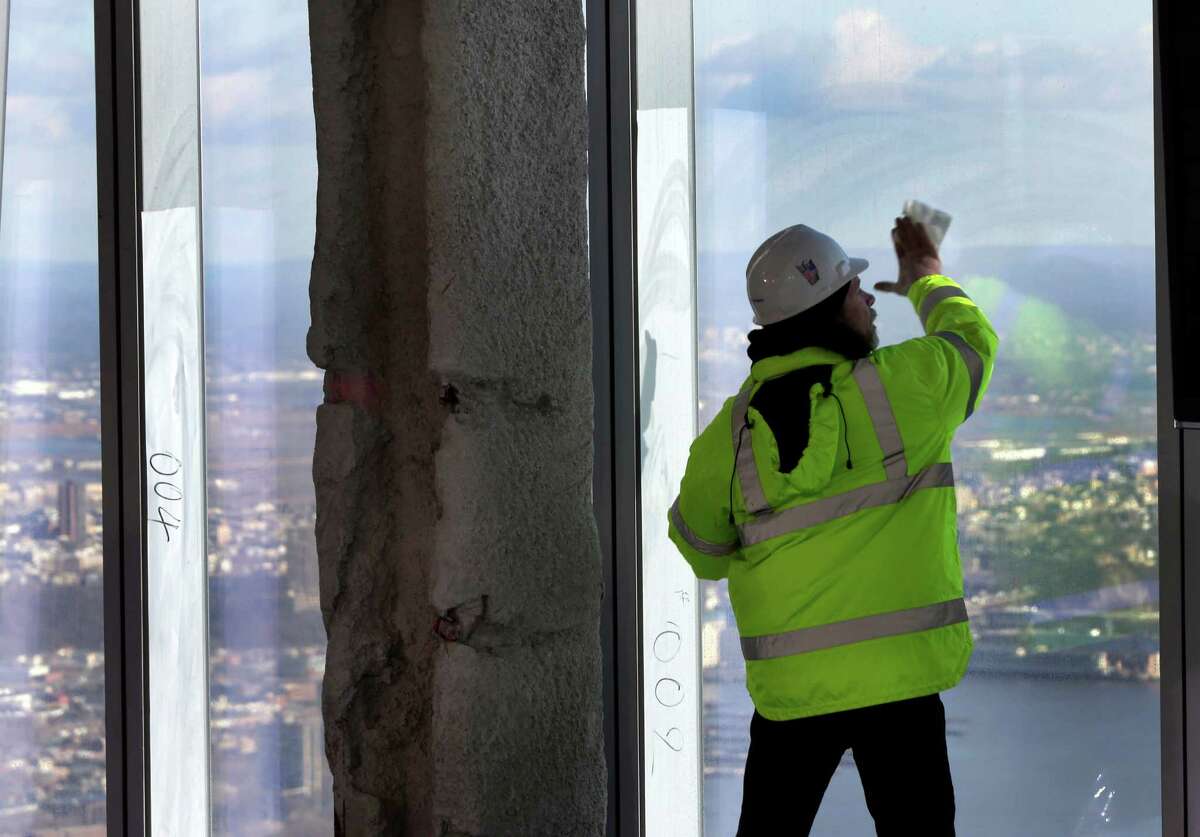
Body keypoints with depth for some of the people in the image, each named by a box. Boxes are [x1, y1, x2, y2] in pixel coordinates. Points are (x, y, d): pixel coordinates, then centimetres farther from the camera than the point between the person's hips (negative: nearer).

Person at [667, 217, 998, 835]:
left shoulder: (728, 432, 2)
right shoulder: (905, 383, -5)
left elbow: (701, 552, 15)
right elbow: (973, 339, 18)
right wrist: (928, 281, 38)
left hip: (789, 688, 2)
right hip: (899, 679, -2)